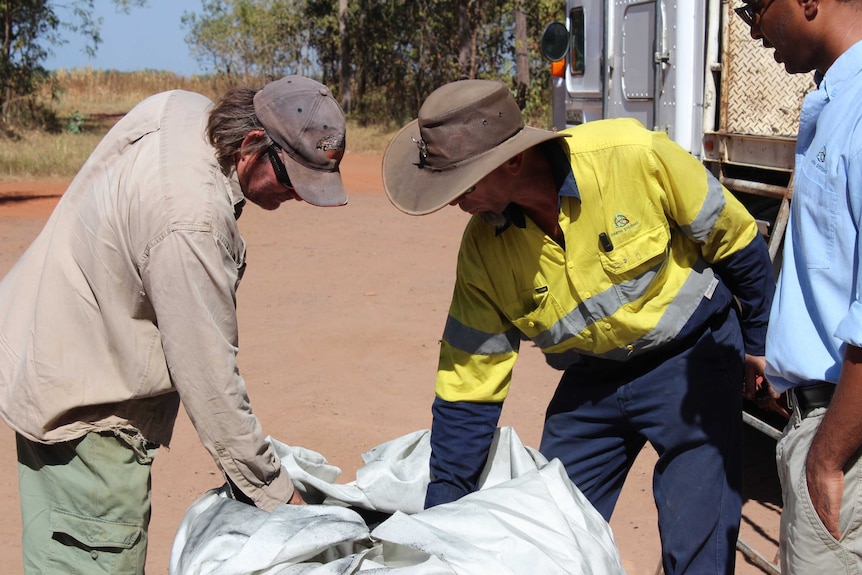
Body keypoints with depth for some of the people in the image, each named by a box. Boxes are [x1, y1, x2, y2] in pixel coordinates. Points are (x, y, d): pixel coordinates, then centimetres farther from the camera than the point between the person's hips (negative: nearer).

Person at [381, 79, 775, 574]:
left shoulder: (633, 155, -26)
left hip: (692, 355, -3)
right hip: (592, 381, 4)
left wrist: (760, 341, 4)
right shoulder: (483, 248, -13)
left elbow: (733, 239, -9)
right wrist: (442, 518, -6)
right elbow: (469, 388, -6)